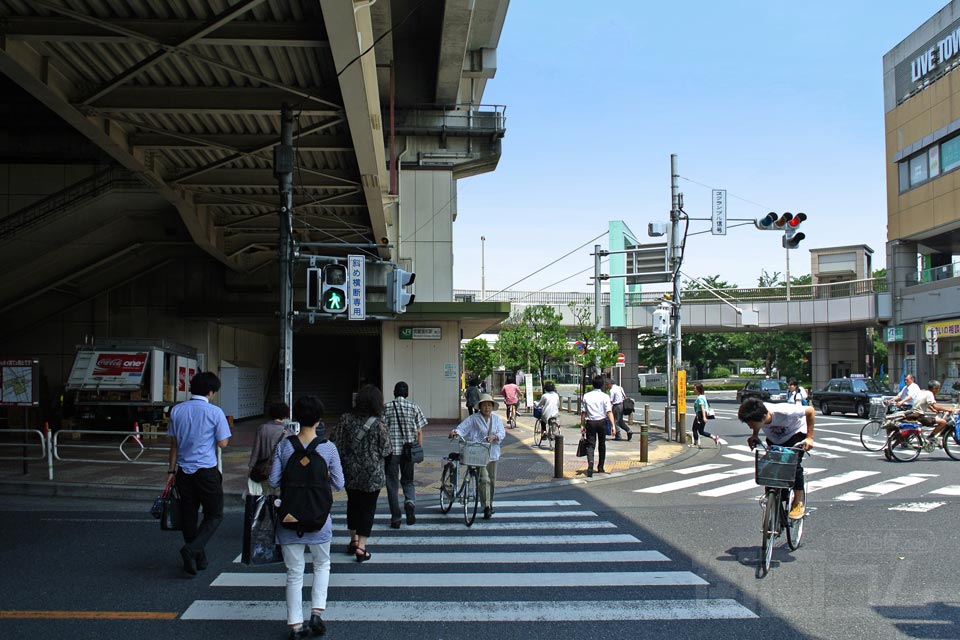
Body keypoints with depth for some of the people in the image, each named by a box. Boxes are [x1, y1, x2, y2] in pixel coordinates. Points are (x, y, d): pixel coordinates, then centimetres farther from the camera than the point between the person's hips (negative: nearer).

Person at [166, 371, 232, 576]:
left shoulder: (176, 411, 4)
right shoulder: (215, 412, -9)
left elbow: (173, 444, 8)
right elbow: (223, 443, -5)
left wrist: (172, 471, 13)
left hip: (184, 471, 5)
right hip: (206, 471, -4)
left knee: (189, 516, 13)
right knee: (214, 515, 6)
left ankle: (197, 558, 20)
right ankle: (192, 549, -12)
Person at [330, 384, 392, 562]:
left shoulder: (346, 419, -6)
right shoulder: (378, 424, -15)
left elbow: (335, 444, -2)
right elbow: (386, 451, -9)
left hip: (350, 473, 4)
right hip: (372, 475, -4)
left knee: (353, 504, 21)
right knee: (368, 508, 6)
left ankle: (354, 540, 32)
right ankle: (361, 547, 1)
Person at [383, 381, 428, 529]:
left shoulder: (386, 407, 0)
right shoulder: (414, 407, 3)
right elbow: (419, 432, 2)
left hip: (391, 450, -1)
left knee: (392, 484, 6)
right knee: (408, 480, 18)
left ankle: (396, 518, 5)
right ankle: (410, 502, -11)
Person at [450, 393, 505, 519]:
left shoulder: (496, 418, 9)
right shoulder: (474, 419, -3)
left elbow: (502, 433, 2)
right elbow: (463, 427, -13)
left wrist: (494, 436, -18)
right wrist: (455, 432, -34)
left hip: (492, 454, 5)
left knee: (492, 481, 14)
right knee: (484, 479, -16)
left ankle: (490, 504, 30)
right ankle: (486, 507, -15)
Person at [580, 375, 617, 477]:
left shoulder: (586, 396, 1)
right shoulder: (605, 396, -6)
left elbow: (583, 412, 3)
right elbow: (609, 412, -13)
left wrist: (582, 425, 10)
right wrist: (613, 426, -14)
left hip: (590, 422, 0)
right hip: (601, 422, 0)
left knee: (590, 445, 0)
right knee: (602, 445, 16)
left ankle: (590, 462, -27)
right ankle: (600, 468, 24)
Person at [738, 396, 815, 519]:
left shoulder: (784, 412, -43)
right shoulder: (757, 413, -30)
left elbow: (810, 411, -27)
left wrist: (809, 437, -27)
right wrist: (754, 436, -19)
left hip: (796, 432, -4)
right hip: (774, 438, 4)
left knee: (794, 464, -21)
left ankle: (798, 502, -6)